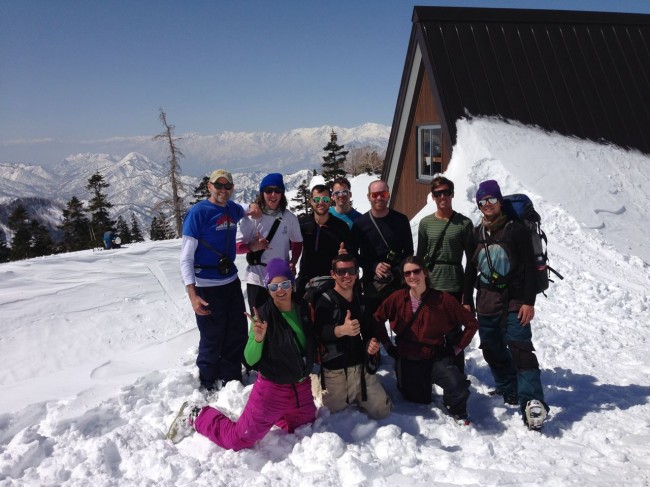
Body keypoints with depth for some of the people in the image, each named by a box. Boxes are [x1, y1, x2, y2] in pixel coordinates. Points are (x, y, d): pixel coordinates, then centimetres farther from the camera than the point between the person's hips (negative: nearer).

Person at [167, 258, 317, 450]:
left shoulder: (304, 308, -5)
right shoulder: (263, 315, -20)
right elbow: (250, 360, -20)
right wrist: (258, 339, -37)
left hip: (302, 388, 5)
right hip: (272, 389, -5)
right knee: (237, 440, 1)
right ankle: (196, 415, 23)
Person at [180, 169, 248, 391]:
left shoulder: (234, 209, 4)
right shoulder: (198, 212, -13)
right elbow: (186, 258, -14)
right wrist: (192, 294, -24)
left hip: (231, 281, 6)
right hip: (206, 287, -6)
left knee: (238, 334, 14)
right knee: (212, 339, 4)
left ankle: (231, 378, 33)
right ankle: (209, 383, 26)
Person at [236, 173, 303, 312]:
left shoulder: (290, 218, 1)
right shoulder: (252, 217, -8)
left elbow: (297, 242, 15)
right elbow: (237, 246, -6)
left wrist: (293, 261, -2)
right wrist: (252, 246, -26)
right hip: (257, 280, -3)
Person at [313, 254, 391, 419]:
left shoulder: (361, 300, 9)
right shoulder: (325, 301, -12)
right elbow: (319, 333, -30)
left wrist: (373, 343, -3)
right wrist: (341, 330, -50)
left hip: (362, 367, 5)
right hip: (335, 371, -5)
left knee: (382, 412, 6)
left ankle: (354, 397, 32)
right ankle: (318, 384, 37)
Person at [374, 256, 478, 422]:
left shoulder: (443, 299, -13)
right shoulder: (397, 298, -8)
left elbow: (471, 323, -4)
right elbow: (377, 319, 7)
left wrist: (457, 348, -4)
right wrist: (388, 346, 6)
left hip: (436, 358, -2)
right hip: (406, 360, 2)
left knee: (458, 387, -28)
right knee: (419, 400, 15)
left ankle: (457, 411, 8)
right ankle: (423, 384, 50)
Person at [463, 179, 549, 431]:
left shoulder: (516, 230, -3)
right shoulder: (477, 233, 11)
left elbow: (529, 267, -6)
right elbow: (471, 269, 18)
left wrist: (529, 302, -12)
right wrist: (467, 300, 16)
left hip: (514, 302, -5)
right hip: (486, 303, 5)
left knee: (520, 349, -15)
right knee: (492, 351, 9)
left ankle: (532, 402, -18)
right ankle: (509, 391, 24)